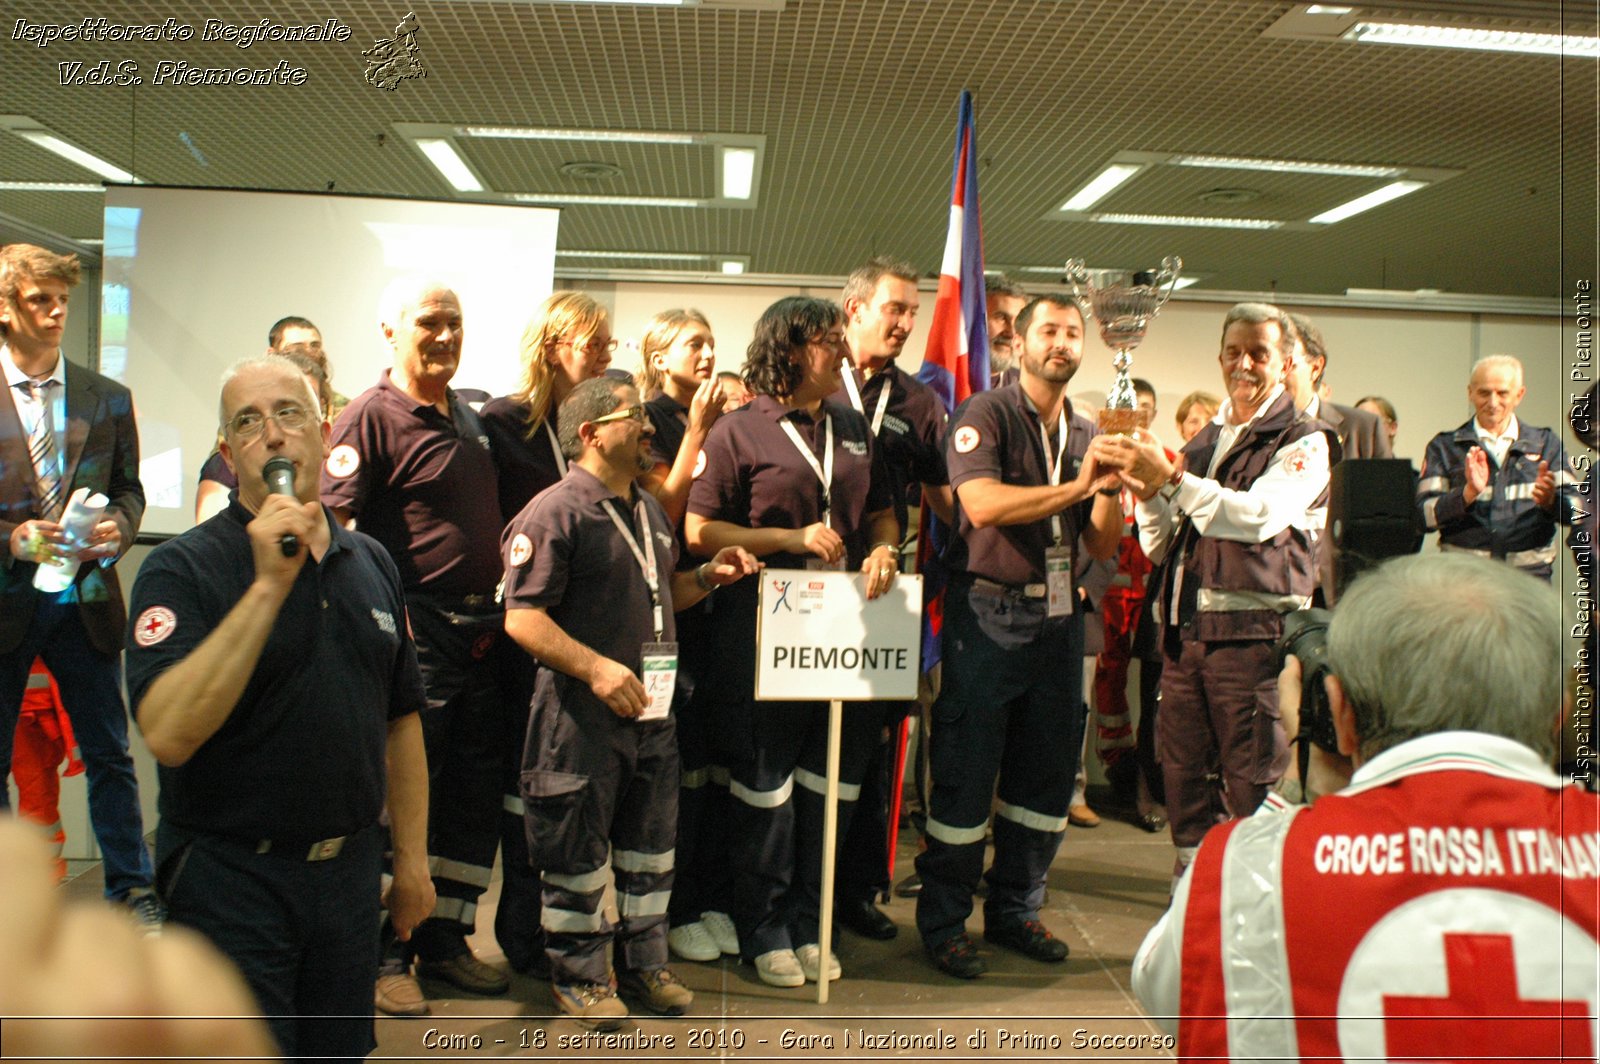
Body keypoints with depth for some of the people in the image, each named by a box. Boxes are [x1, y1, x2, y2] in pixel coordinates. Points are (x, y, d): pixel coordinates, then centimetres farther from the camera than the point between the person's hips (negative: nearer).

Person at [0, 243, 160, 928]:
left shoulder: (108, 398, 6)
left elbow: (129, 487, 12)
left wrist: (118, 527, -8)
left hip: (84, 599, 2)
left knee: (110, 755, 8)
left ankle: (132, 888, 20)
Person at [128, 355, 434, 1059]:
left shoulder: (371, 564, 6)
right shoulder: (182, 568, -11)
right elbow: (167, 734, -26)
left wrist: (411, 860, 11)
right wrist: (268, 584, -28)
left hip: (350, 868, 5)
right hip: (232, 875, -5)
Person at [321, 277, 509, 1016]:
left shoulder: (470, 414, 15)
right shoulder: (371, 415, -8)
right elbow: (330, 522, -15)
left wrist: (505, 606, 19)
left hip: (483, 629, 7)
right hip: (414, 632, -7)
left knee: (476, 797, 11)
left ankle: (444, 941, 25)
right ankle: (384, 955, 14)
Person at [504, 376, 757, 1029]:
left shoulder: (649, 512, 15)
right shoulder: (555, 513, -12)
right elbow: (523, 618, -18)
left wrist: (708, 576, 7)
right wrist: (596, 667, -27)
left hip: (652, 708, 8)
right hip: (582, 713, -8)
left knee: (651, 843, 16)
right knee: (579, 852, 5)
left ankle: (644, 962, 32)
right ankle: (579, 977, 22)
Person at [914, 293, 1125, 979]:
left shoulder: (1087, 434, 14)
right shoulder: (984, 415, -4)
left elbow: (1102, 546, 10)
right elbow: (982, 504, -22)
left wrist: (1109, 487, -7)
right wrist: (1074, 487, -23)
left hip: (1059, 614, 6)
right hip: (989, 611, -6)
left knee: (1048, 774, 12)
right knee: (965, 773, 0)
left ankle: (1015, 910, 28)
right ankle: (943, 922, 14)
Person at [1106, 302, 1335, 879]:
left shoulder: (1304, 442, -1)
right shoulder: (1203, 441, 18)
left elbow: (1259, 516, -20)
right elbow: (1159, 547, 17)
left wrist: (1169, 479, -20)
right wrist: (1148, 496, -2)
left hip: (1254, 631, -6)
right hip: (1185, 630, 6)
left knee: (1251, 788, -3)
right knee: (1183, 775, 11)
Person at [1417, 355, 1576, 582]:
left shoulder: (1546, 443, 17)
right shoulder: (1444, 446, 11)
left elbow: (1576, 510, 8)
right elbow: (1426, 515, -1)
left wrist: (1551, 500, -14)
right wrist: (1468, 493, -17)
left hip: (1530, 573, 1)